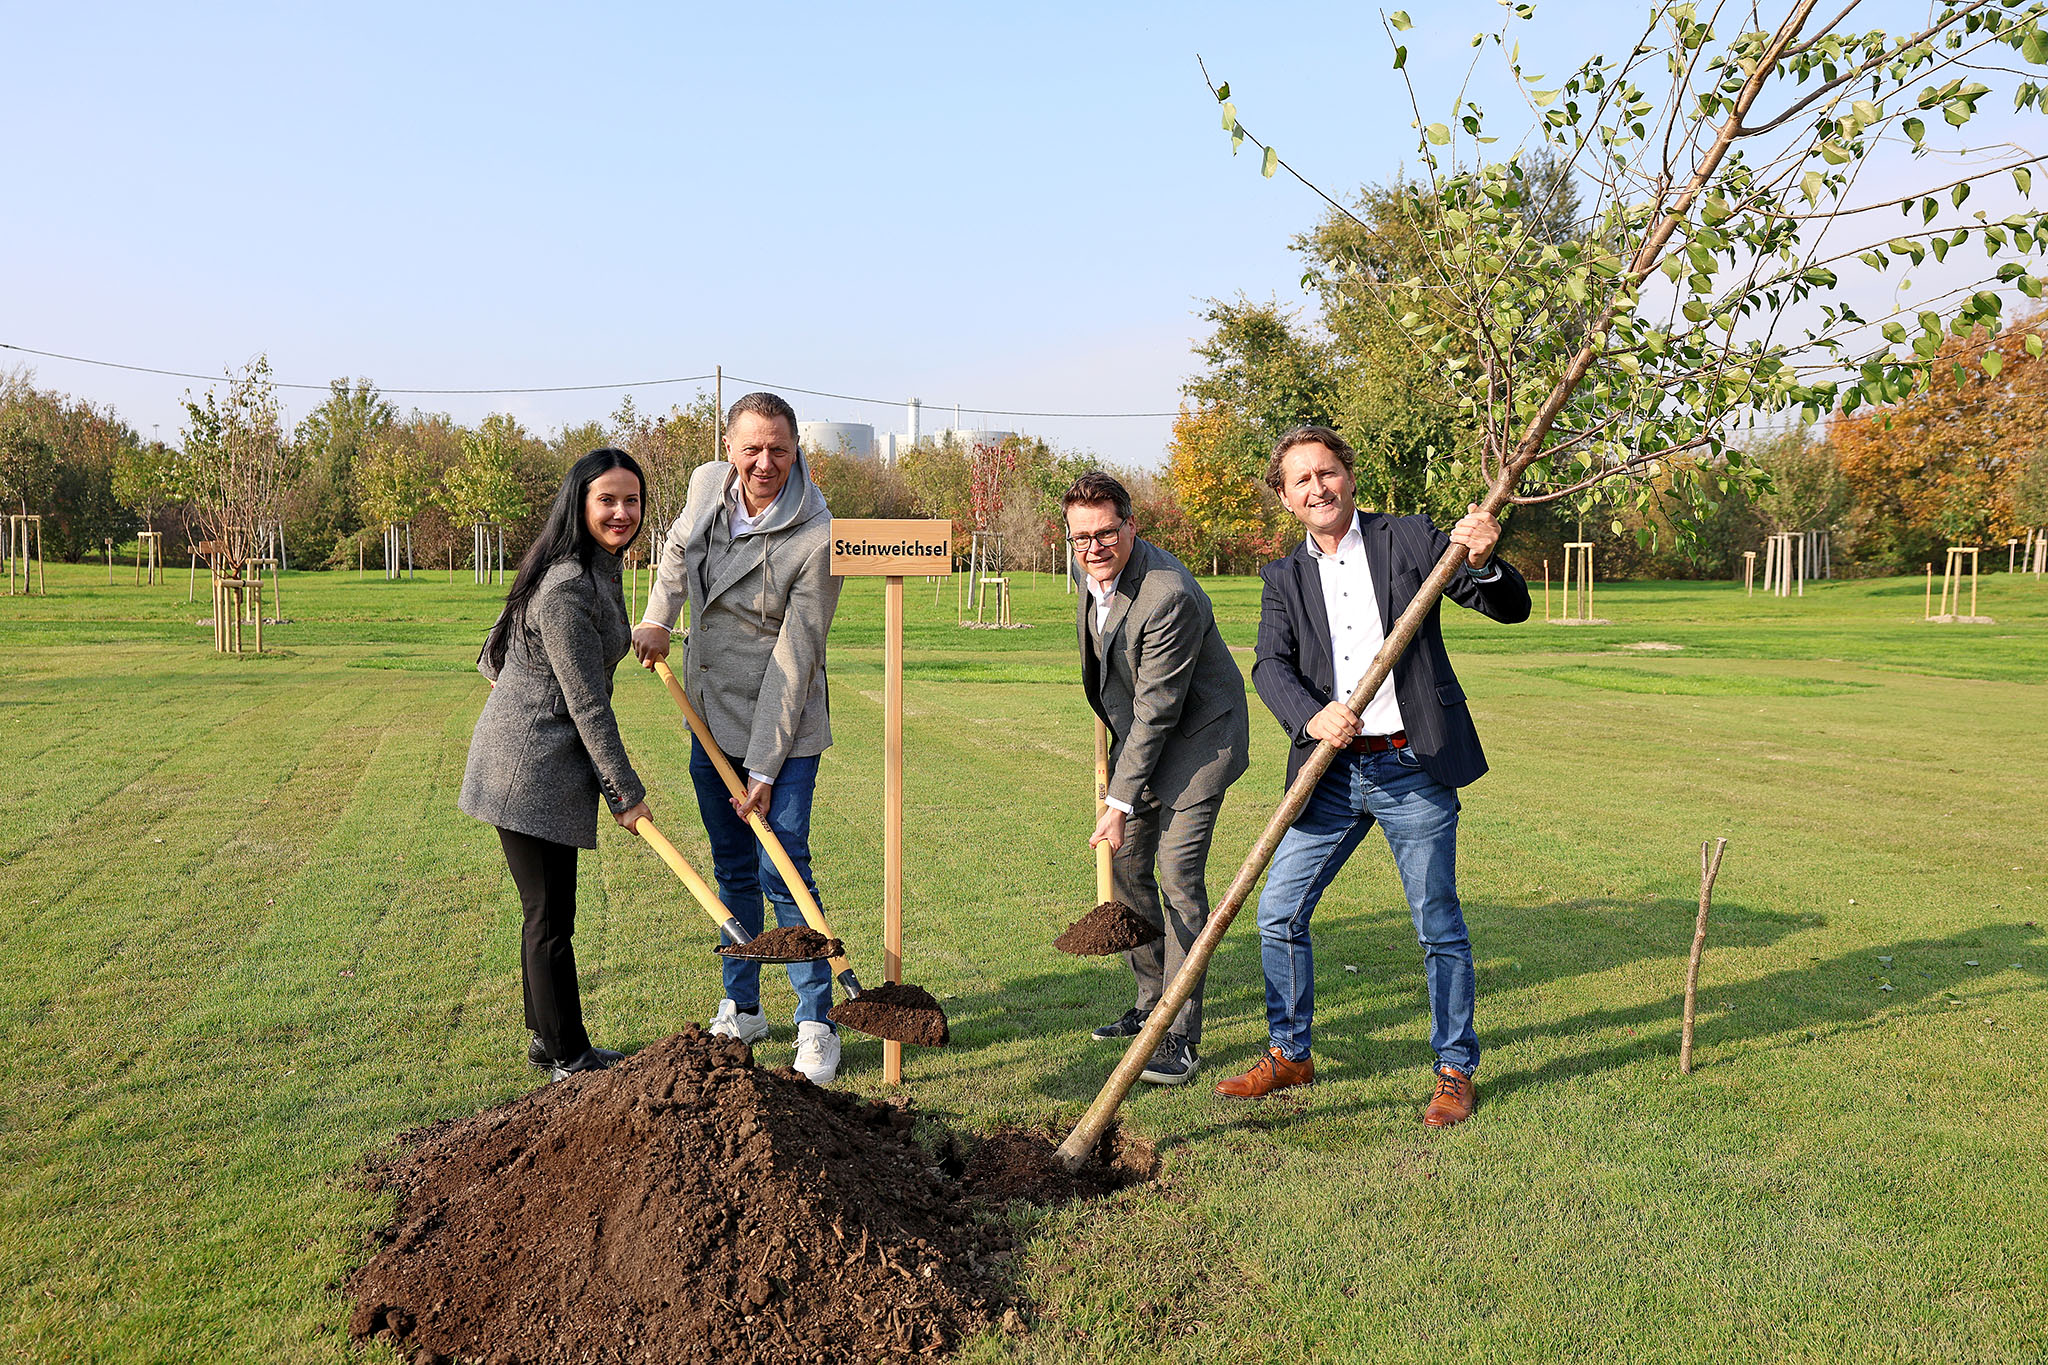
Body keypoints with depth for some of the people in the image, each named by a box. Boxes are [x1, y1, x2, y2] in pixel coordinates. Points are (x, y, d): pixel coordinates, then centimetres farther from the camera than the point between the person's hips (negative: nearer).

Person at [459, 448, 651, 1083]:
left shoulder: (599, 568, 10)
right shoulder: (567, 586, -22)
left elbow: (499, 644, 23)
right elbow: (588, 703, -21)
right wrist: (627, 792, -16)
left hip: (553, 766, 10)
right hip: (530, 765, -10)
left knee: (548, 911, 17)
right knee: (551, 917, 0)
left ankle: (547, 1039, 29)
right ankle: (569, 1056, 11)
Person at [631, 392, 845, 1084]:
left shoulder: (817, 539, -21)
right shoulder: (706, 485, -2)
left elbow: (794, 661, -21)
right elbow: (677, 547, 23)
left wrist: (764, 770, -20)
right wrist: (656, 619, 8)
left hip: (781, 730, -6)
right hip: (710, 721, 6)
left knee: (784, 875, -5)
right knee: (732, 871, 15)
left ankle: (816, 1026, 9)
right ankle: (741, 1009, 29)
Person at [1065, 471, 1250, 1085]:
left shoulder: (1168, 596, -30)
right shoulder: (1097, 572, -3)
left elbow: (1157, 710, -27)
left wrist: (1121, 802, -23)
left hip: (1197, 735, -9)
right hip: (1138, 731, 9)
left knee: (1178, 873, -14)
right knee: (1125, 862, 11)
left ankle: (1182, 1035, -5)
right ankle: (1154, 1001, 27)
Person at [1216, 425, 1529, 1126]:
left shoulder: (1409, 539, 1)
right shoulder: (1284, 578, 10)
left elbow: (1512, 608, -2)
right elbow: (1270, 665, -6)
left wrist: (1482, 561, -24)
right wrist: (1311, 718, -27)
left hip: (1413, 766, -3)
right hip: (1331, 773, 4)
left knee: (1438, 924, 4)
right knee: (1278, 911, 5)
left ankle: (1455, 1069, 22)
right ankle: (1290, 1054, 24)